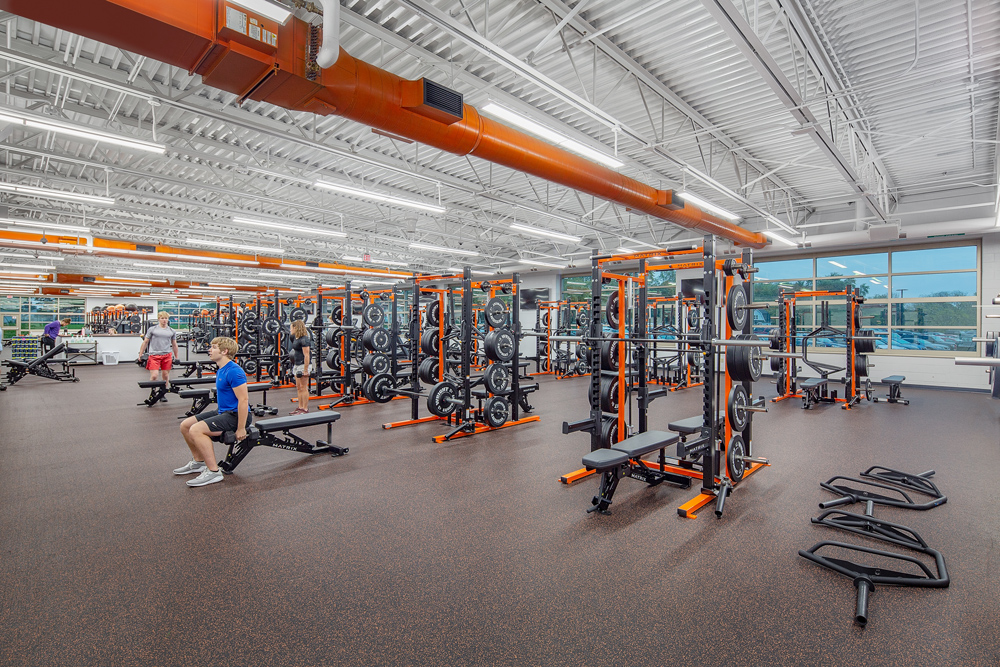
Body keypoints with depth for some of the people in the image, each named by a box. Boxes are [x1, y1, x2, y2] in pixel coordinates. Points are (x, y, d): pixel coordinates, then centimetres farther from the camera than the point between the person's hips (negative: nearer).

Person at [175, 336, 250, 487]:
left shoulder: (234, 371, -21)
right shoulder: (221, 370, 12)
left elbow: (243, 399, -25)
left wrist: (241, 429, -25)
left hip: (236, 415, -11)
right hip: (223, 412, 11)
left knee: (196, 430, -25)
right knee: (185, 425, 13)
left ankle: (213, 472, -17)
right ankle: (199, 462, 28)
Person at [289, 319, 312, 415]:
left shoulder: (304, 339, -16)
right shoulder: (296, 338, 12)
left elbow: (306, 355, -19)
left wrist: (305, 370, -21)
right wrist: (294, 365, 21)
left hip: (302, 365, -9)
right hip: (296, 365, 9)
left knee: (303, 388, -4)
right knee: (298, 388, 13)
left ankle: (305, 409, 2)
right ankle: (300, 407, 21)